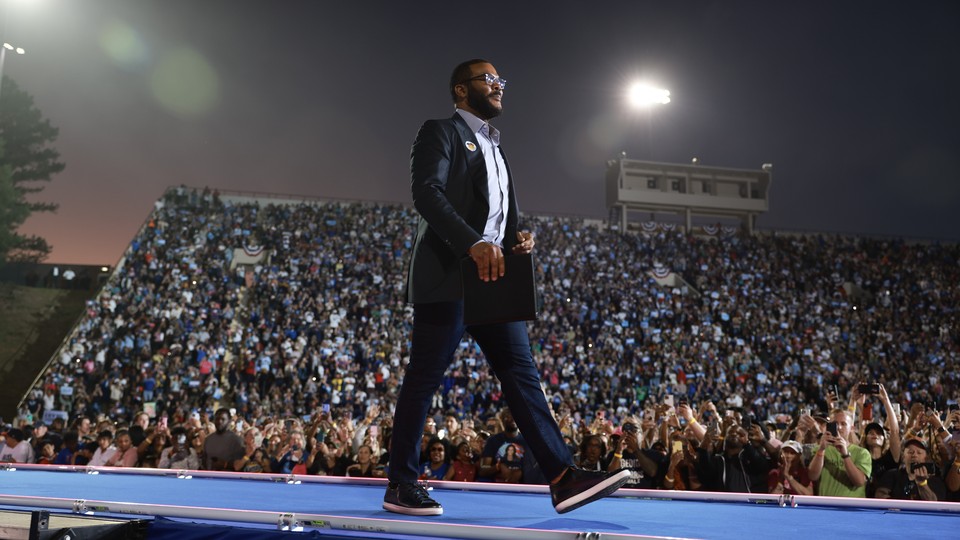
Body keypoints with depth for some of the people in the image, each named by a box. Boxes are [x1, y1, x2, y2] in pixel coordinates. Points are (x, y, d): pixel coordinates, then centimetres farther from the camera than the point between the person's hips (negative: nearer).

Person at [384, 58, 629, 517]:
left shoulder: (494, 147, 26)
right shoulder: (441, 133, -1)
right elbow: (426, 192, -18)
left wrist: (518, 238, 2)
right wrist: (474, 243, -31)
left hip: (493, 278, 8)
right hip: (448, 277, -8)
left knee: (521, 373, -1)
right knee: (423, 379, -2)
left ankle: (563, 478, -4)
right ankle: (401, 486, 9)